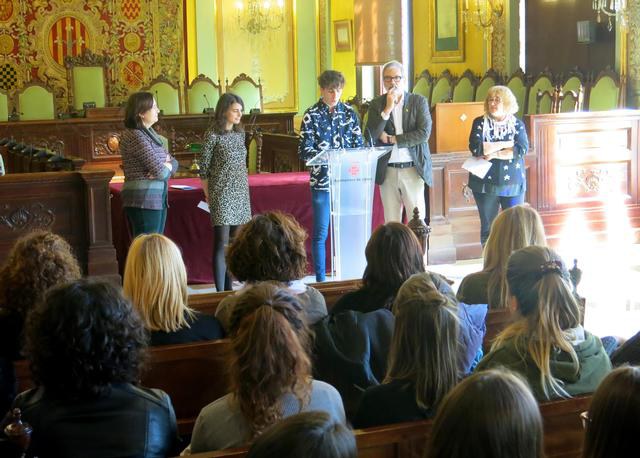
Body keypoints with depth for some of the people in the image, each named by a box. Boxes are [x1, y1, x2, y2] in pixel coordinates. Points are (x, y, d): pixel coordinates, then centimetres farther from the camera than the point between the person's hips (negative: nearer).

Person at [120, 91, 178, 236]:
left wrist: (166, 166, -7)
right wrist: (166, 167, 3)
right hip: (143, 200, -9)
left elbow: (174, 163, 14)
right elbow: (160, 170, -18)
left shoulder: (150, 134, 15)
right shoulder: (135, 136, -13)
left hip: (158, 199, 9)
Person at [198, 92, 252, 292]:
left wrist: (244, 188, 13)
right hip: (221, 194, -6)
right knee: (222, 243, -8)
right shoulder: (213, 135, -8)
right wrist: (208, 194, -4)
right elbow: (203, 167, -5)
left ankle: (229, 288, 16)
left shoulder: (240, 133, 11)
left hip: (241, 193, 6)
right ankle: (220, 291, -7)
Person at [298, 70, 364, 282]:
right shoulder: (312, 115, -2)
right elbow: (304, 151, -8)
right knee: (320, 234, 1)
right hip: (322, 181, -3)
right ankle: (321, 280, 9)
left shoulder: (349, 112, 8)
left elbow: (359, 145, 10)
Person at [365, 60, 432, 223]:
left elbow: (424, 133, -9)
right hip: (387, 171, 2)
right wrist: (387, 109, -12)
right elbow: (370, 136, -5)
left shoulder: (419, 101, 2)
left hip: (413, 169, -2)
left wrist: (392, 139, -8)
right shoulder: (376, 104, 6)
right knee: (391, 223, 4)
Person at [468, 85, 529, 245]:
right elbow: (475, 147, -16)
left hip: (513, 183, 0)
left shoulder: (517, 124, 3)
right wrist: (505, 144, -12)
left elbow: (522, 149, -13)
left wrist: (494, 154, -16)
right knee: (488, 227, 6)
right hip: (485, 183, 0)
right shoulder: (480, 122, 1)